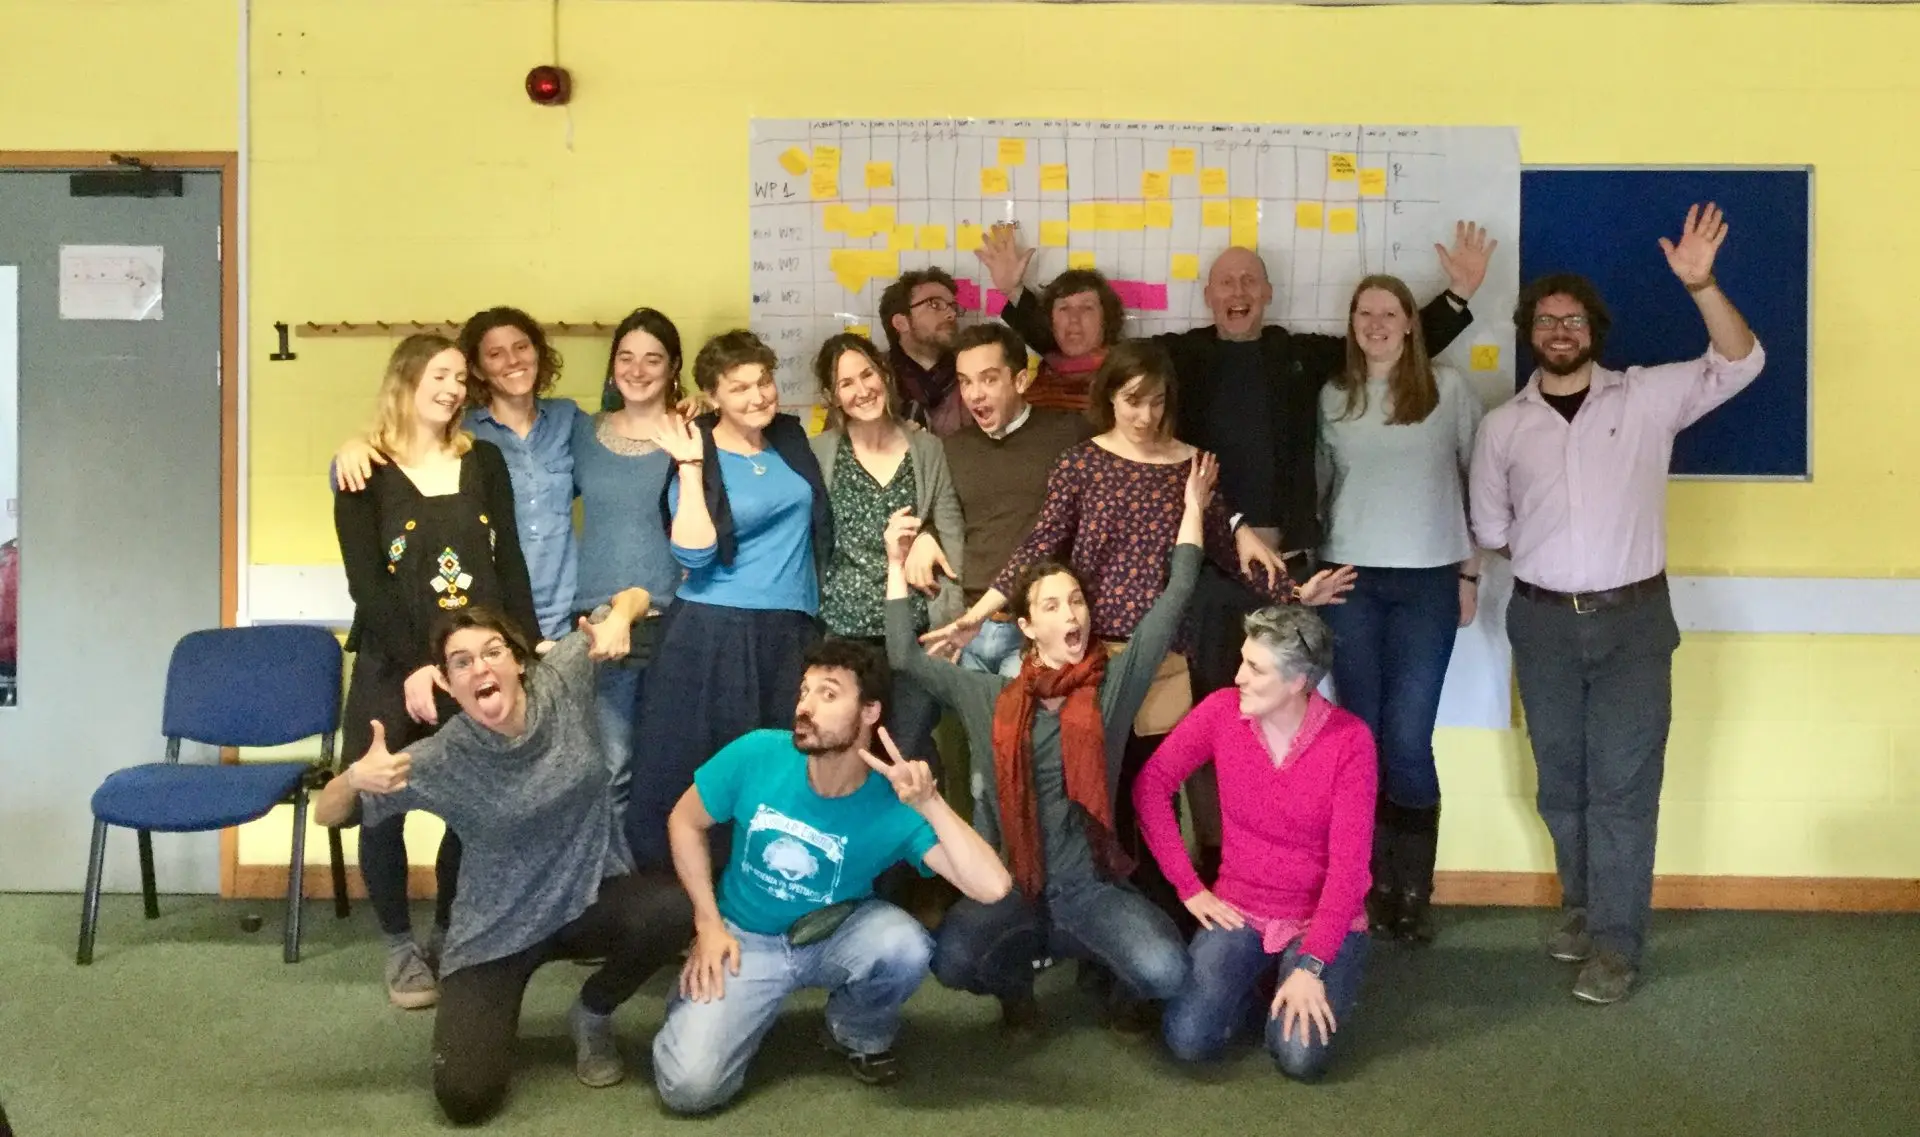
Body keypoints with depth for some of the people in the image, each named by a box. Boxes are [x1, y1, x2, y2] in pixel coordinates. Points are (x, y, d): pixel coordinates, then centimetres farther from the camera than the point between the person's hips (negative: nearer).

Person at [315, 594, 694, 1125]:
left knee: (675, 909, -33)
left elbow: (634, 596, -2)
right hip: (497, 931, -2)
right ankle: (497, 1013, 20)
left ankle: (592, 1013, 1)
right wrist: (356, 777, -33)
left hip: (594, 895, 2)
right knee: (464, 1097, -18)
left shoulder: (563, 677, -13)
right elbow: (327, 815, -11)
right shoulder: (439, 761, -18)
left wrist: (618, 619, -25)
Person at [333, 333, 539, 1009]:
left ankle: (448, 936, 21)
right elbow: (365, 583, -9)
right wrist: (411, 666, -18)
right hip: (393, 667, -2)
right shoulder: (364, 472, -1)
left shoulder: (484, 461, 10)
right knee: (383, 810, -5)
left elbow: (510, 563, 8)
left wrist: (530, 648, -1)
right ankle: (400, 945, 15)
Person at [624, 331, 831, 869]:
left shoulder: (792, 437, 8)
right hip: (713, 634, -4)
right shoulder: (699, 458, -6)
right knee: (697, 767, -2)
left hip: (790, 629, 5)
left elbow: (819, 523, 22)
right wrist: (691, 468, -18)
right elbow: (693, 553, -19)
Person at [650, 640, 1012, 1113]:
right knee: (689, 1087, -19)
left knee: (905, 945, -34)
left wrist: (931, 804, -40)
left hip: (835, 937, 0)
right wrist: (709, 924, -7)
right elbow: (686, 822, -1)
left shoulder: (895, 808, -23)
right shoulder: (756, 755, -19)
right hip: (747, 938, 0)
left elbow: (992, 887, -32)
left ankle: (860, 1036, 2)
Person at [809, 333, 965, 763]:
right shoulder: (817, 454, 2)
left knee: (911, 754, 2)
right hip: (842, 631, 0)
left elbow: (952, 539, 3)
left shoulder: (928, 448, 5)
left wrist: (952, 622, -7)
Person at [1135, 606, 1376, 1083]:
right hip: (1238, 910, 2)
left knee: (1301, 1057, -22)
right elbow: (1151, 785, -4)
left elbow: (1348, 864, -19)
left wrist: (1310, 966, -25)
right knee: (1188, 1040, -18)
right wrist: (1189, 887, -8)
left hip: (1322, 917, -2)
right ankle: (1249, 981, 14)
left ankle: (1324, 983, 12)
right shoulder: (1221, 711, -11)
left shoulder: (1350, 740, -18)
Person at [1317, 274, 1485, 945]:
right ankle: (1375, 886, 15)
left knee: (1407, 740, -6)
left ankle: (1414, 894, 8)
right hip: (1350, 580, 2)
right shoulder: (1333, 397, 8)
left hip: (1428, 581, -2)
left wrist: (1470, 570, 3)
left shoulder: (1448, 389, 2)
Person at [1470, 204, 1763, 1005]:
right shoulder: (1502, 426, 5)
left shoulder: (1648, 398, 1)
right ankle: (1583, 903, 32)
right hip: (1543, 619, 2)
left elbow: (1738, 364, -11)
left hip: (1634, 616, -2)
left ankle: (1615, 943, 4)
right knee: (1562, 778, 13)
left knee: (1623, 781, -3)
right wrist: (1546, 562, 7)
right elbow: (1490, 528, 13)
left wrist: (1701, 284, -22)